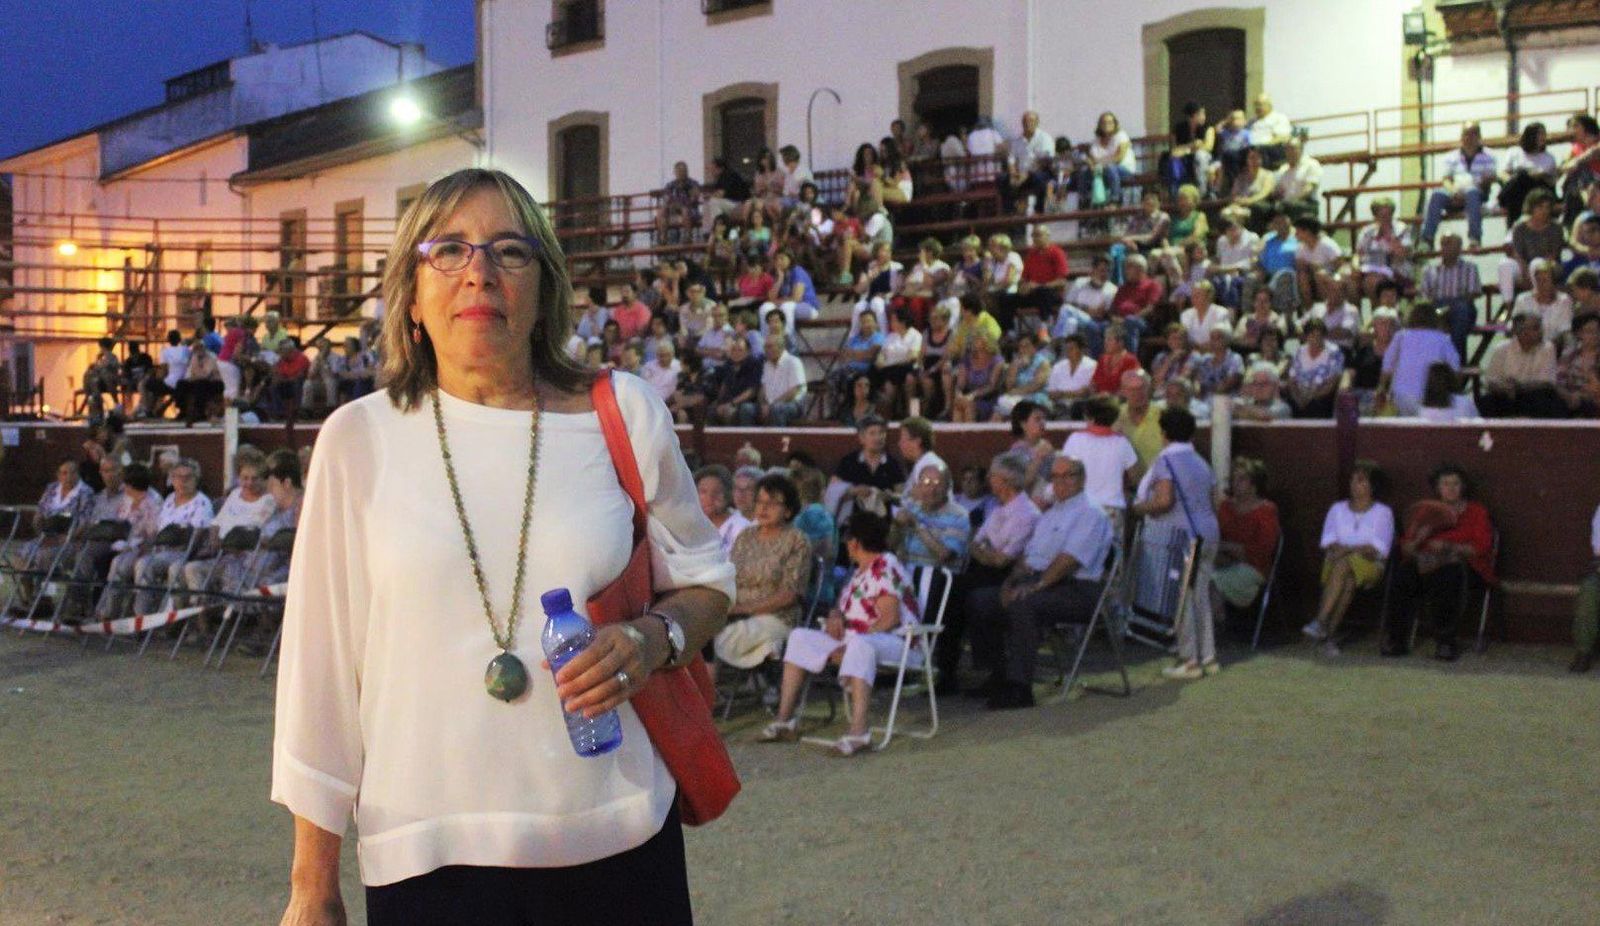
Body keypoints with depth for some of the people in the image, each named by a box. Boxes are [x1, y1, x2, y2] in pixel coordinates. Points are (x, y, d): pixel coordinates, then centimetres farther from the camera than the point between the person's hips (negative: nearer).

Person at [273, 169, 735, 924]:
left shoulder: (623, 416, -1)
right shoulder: (360, 437, -3)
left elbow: (705, 581, 12)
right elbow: (322, 660, 0)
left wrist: (654, 639, -11)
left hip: (617, 840, 1)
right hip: (426, 856, -1)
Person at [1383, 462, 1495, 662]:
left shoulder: (1476, 511, 17)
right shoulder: (1426, 511, 23)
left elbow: (1482, 546, 1)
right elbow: (1405, 548, 14)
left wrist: (1450, 547, -14)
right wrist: (1418, 538, -9)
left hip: (1463, 565, -2)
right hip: (1427, 563, 2)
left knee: (1447, 576, -40)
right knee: (1404, 574, -32)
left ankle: (1446, 642, -36)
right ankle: (1397, 639, -32)